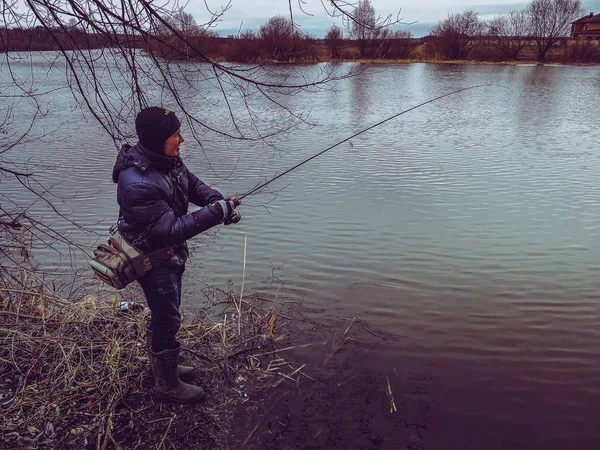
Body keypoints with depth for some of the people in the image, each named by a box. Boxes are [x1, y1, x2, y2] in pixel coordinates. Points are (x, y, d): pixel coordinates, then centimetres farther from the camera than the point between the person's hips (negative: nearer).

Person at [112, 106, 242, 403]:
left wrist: (219, 202, -13)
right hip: (153, 259, -9)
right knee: (168, 319, 5)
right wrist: (215, 213, -34)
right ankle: (167, 384, 26)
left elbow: (193, 184, 6)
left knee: (163, 314, 24)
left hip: (171, 253, 9)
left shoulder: (166, 159, -6)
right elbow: (170, 229, -33)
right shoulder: (136, 184, -33)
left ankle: (161, 366, 46)